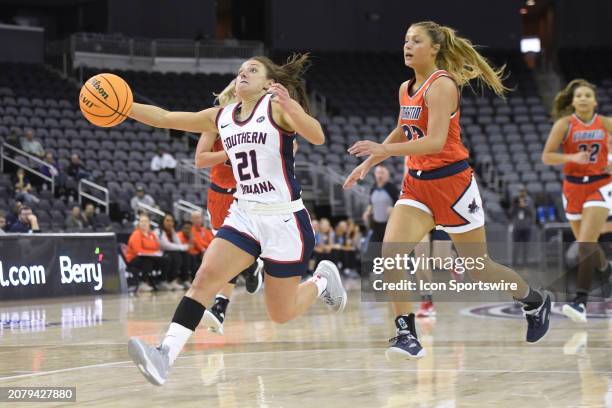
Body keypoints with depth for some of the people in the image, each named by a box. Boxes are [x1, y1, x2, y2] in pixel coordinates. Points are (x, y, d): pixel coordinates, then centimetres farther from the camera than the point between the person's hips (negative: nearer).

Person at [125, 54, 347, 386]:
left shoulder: (278, 106, -7)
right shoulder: (222, 117, 10)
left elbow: (317, 137, -23)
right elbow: (165, 118, 9)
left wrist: (291, 108, -40)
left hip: (284, 220, -5)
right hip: (244, 216, 5)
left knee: (281, 314, 4)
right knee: (205, 277, -20)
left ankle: (322, 280, 33)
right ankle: (165, 354, -29)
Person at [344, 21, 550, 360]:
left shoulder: (441, 85, -16)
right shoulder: (406, 89, 8)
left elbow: (436, 142, -27)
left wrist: (384, 150, -36)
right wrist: (368, 164, 17)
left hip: (451, 182, -7)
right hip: (417, 184, 7)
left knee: (478, 268, 7)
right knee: (390, 251, -17)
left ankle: (535, 301, 34)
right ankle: (407, 336, -12)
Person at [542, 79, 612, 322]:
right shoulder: (564, 124, -6)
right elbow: (546, 157, -10)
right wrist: (572, 157, -24)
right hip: (573, 186, 2)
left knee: (586, 243, -17)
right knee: (584, 244, 14)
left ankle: (581, 302, -21)